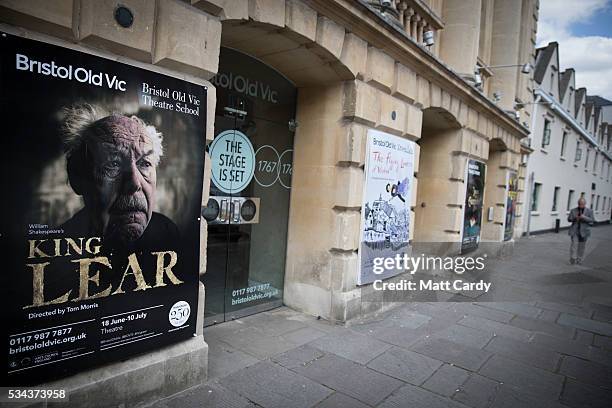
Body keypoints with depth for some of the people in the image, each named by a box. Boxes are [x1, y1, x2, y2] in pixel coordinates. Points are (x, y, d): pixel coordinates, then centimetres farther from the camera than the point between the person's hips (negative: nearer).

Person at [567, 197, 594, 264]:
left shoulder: (589, 211, 3)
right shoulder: (573, 210, 5)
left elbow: (592, 220, -3)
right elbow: (569, 219, 4)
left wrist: (584, 218, -20)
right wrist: (574, 218, -16)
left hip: (584, 231, 0)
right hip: (574, 230, 0)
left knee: (581, 246, 7)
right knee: (574, 244, -8)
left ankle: (579, 259, 18)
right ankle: (573, 259, -6)